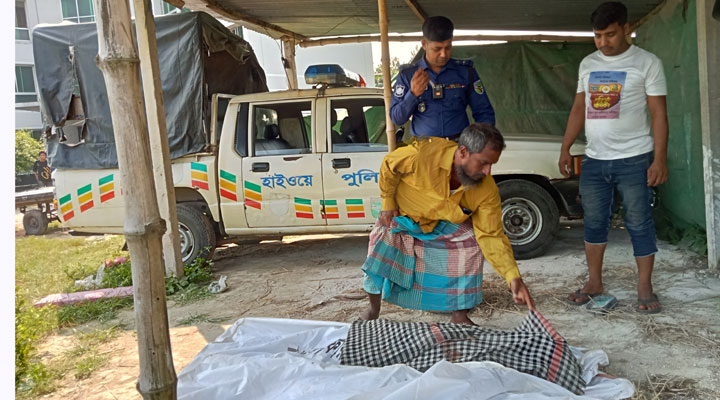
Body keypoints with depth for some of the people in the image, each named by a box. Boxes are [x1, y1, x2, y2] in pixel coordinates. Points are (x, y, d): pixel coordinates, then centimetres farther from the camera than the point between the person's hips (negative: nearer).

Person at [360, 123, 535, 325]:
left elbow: (492, 236, -24)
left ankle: (459, 315, -1)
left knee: (470, 244, -20)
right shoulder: (424, 153, -39)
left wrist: (514, 278, -34)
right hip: (400, 215, -1)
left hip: (444, 223, 2)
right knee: (380, 251, -15)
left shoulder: (487, 189, -28)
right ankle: (373, 308, 16)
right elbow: (389, 166, -18)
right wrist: (388, 204, -14)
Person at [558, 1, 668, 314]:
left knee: (639, 224, 0)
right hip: (594, 160, 5)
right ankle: (594, 283, 20)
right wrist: (565, 149, 9)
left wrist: (659, 159, -14)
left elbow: (658, 113, -6)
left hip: (634, 159, -4)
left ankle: (644, 288, 11)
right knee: (594, 223, 9)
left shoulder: (647, 63, -2)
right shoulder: (588, 64, 12)